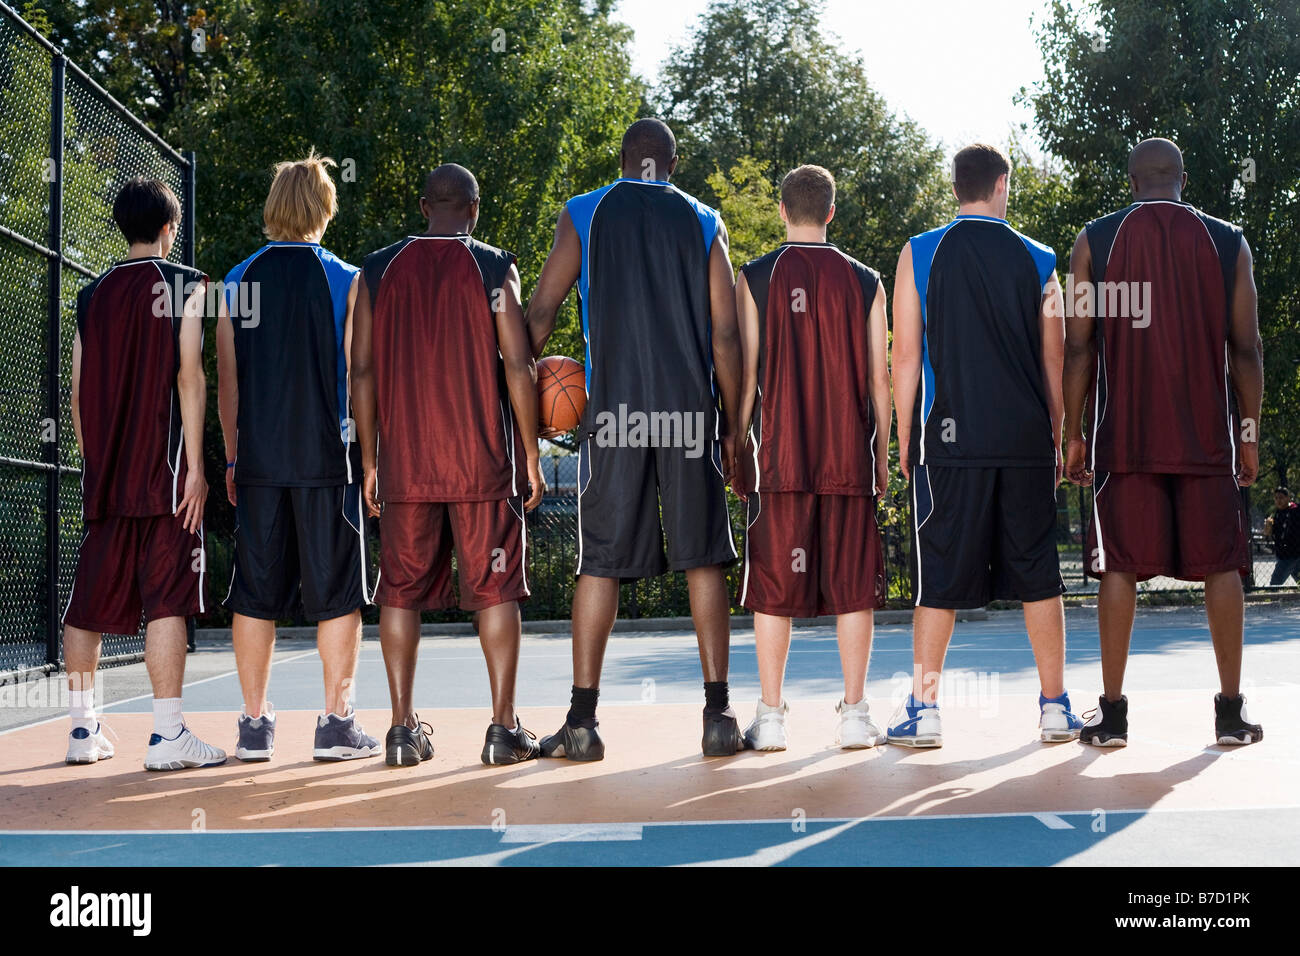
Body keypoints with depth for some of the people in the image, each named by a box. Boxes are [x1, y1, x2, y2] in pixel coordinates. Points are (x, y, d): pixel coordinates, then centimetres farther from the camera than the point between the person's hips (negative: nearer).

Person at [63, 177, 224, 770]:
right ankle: (167, 735, -9)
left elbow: (78, 392, 12)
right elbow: (189, 376, -9)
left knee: (90, 602, 10)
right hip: (164, 472, -5)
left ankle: (83, 727, 18)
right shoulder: (185, 284, -1)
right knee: (167, 598, -6)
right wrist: (195, 465, -10)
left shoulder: (92, 296, 13)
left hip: (105, 475, 5)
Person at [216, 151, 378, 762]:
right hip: (327, 459, -3)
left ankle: (255, 725, 10)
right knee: (336, 593, 4)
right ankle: (336, 723, 4)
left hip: (258, 460, 3)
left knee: (255, 595, 8)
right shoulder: (345, 280, -1)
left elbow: (227, 379, 9)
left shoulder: (238, 281, 7)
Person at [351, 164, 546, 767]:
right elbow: (518, 366, -5)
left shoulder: (378, 270, 6)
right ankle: (504, 729, 4)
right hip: (483, 461, -2)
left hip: (404, 461, 2)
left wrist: (369, 462, 11)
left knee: (401, 589, 9)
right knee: (495, 588, 4)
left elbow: (363, 371, 5)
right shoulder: (493, 268, 0)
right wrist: (531, 455, 2)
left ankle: (403, 729, 9)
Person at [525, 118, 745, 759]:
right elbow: (725, 334, 4)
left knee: (601, 563, 3)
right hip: (690, 414, 1)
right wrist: (732, 428, 9)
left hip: (612, 412, 0)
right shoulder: (703, 222, 9)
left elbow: (541, 311, 1)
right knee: (703, 560, 6)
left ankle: (582, 721, 3)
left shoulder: (584, 214, 8)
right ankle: (718, 714, 5)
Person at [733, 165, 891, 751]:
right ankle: (854, 714, 7)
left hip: (778, 457, -1)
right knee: (853, 587, 7)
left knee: (774, 589, 4)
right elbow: (879, 380, 5)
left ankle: (770, 717, 5)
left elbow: (745, 373, -2)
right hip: (849, 459, 1)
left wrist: (737, 451, 6)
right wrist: (881, 457, 13)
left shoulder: (755, 278, 0)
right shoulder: (864, 282, 6)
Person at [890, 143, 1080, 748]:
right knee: (1038, 573, 9)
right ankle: (1055, 707, 13)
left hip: (950, 441, -1)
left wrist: (904, 443, 5)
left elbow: (906, 357, -2)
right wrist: (1056, 442, 16)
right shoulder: (1037, 261, 6)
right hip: (1027, 441, 2)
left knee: (940, 577, 3)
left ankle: (923, 710, 5)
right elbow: (1054, 361, 8)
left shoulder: (919, 254, 1)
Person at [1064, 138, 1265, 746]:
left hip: (1124, 436, 0)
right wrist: (1249, 435, 11)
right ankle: (1231, 712, 10)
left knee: (1120, 566, 3)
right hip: (1207, 435, 1)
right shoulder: (1228, 242, 5)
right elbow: (1246, 349, 4)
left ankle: (1113, 714, 4)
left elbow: (1078, 347, 0)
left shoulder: (1095, 240, 3)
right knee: (1220, 566, 7)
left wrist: (1073, 433, 6)